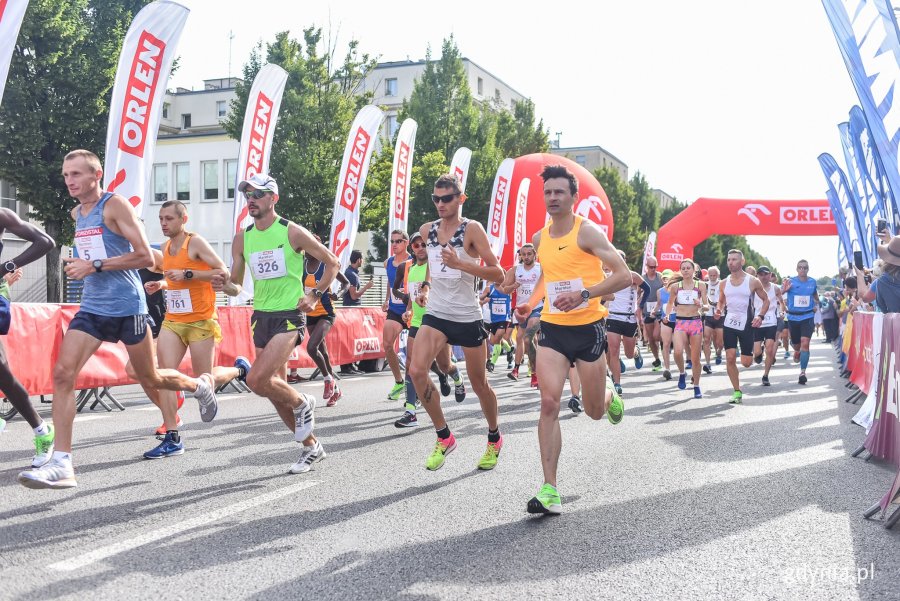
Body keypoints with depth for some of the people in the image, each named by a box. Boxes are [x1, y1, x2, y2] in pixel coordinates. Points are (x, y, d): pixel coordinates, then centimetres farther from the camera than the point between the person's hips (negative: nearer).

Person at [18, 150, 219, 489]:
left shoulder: (115, 205, -10)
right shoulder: (77, 214, 13)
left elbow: (146, 257, -17)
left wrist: (95, 266, -20)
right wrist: (79, 265, 13)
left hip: (127, 308, -6)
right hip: (91, 308, 6)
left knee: (150, 380, 10)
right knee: (62, 373, -13)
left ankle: (201, 385, 42)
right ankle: (62, 464, -12)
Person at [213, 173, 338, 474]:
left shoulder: (292, 232, -7)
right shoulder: (241, 239, 7)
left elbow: (333, 263, 1)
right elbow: (237, 287, 10)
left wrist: (315, 295, -6)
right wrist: (225, 286, -12)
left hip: (289, 317, -6)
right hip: (261, 317, 6)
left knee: (256, 379, -22)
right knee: (275, 388, 9)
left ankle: (302, 404, 7)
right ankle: (310, 447, 25)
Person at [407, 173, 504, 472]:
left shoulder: (472, 229, -10)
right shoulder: (426, 230, 5)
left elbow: (497, 273, -15)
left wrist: (460, 264, -26)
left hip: (467, 316, -4)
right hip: (435, 314, 4)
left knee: (479, 384, 8)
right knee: (416, 371, -19)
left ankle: (495, 439, 34)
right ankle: (444, 437, -3)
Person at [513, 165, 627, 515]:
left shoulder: (587, 232, -10)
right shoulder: (539, 239, 8)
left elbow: (623, 275, -14)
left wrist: (583, 294, -26)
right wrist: (532, 304, 12)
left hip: (588, 328, -4)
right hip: (552, 328, 4)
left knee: (594, 412, 8)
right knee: (549, 403, -13)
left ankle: (611, 399, 48)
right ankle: (550, 490, -11)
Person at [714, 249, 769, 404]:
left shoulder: (752, 282, -6)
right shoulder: (724, 283, 5)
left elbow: (766, 300, 3)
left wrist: (760, 316, -12)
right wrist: (719, 310, -5)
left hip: (746, 325, -3)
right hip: (729, 323, 3)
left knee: (746, 362, -3)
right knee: (730, 358, -9)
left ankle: (753, 352, 36)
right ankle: (737, 392, 3)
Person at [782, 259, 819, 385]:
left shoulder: (812, 282, 4)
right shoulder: (790, 281, -5)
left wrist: (816, 305, 10)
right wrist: (784, 289, -28)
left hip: (807, 317, 0)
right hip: (793, 317, 0)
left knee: (805, 343, -16)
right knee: (796, 344, 15)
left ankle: (803, 372, -14)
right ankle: (797, 351, 54)